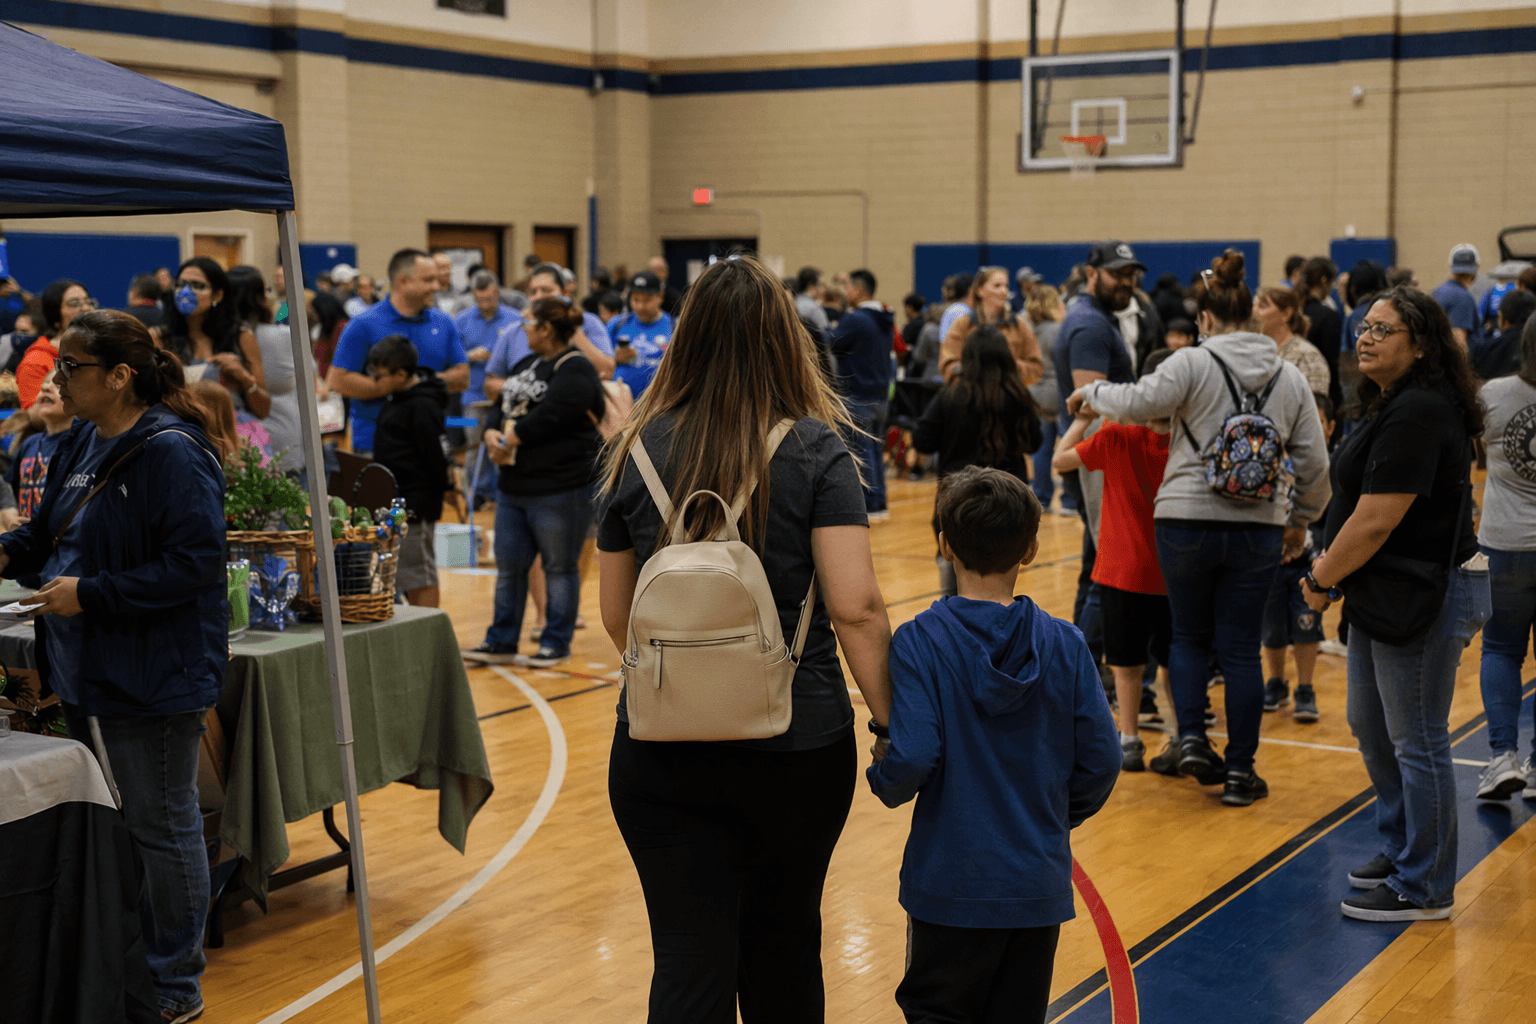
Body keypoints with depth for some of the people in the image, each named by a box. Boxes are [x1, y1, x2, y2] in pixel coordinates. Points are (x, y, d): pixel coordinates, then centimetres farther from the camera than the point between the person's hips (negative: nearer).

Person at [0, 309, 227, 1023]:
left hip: (152, 678, -9)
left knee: (161, 827, 3)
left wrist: (90, 595, -23)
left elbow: (194, 562, -24)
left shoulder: (171, 454, -19)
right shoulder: (81, 444, 9)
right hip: (87, 671, 9)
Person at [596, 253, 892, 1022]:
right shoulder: (815, 452, -8)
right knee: (783, 943, 19)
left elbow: (616, 619, 8)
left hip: (661, 749, 1)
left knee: (689, 959, 4)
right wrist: (892, 724, -7)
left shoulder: (638, 452, 0)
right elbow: (856, 609, -16)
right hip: (798, 745, -1)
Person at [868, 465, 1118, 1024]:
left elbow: (913, 758, -20)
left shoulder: (919, 642, -12)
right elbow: (1101, 761, -3)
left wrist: (883, 778, 2)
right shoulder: (1064, 644, -4)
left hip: (950, 881, -3)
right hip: (1040, 883, 3)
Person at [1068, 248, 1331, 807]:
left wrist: (1092, 391, 4)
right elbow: (1314, 461, 8)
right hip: (1259, 528, 2)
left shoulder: (1193, 363, -7)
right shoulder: (1291, 378, 7)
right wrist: (1302, 519, 22)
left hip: (1188, 520, -2)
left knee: (1190, 635, 18)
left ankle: (1191, 740, 4)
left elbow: (1137, 401, -16)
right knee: (1241, 649, 8)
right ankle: (1239, 771, 11)